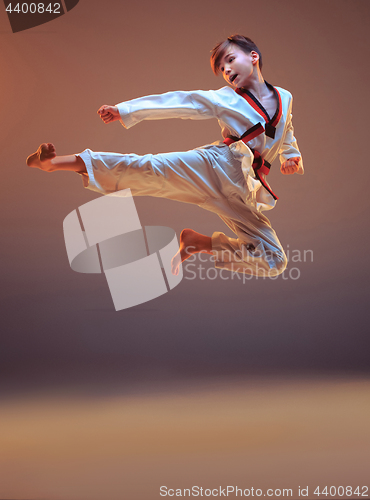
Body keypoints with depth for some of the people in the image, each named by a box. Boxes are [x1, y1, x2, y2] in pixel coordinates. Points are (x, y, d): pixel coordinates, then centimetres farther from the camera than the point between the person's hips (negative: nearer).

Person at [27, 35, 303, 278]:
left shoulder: (285, 98, 14)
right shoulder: (225, 99, 5)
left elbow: (286, 133, 32)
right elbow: (176, 101, 2)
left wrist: (291, 157, 10)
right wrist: (124, 110, -3)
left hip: (244, 192, 4)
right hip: (217, 165, -3)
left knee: (274, 263, -3)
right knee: (148, 170, -28)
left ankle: (198, 242, 10)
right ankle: (57, 162, -29)